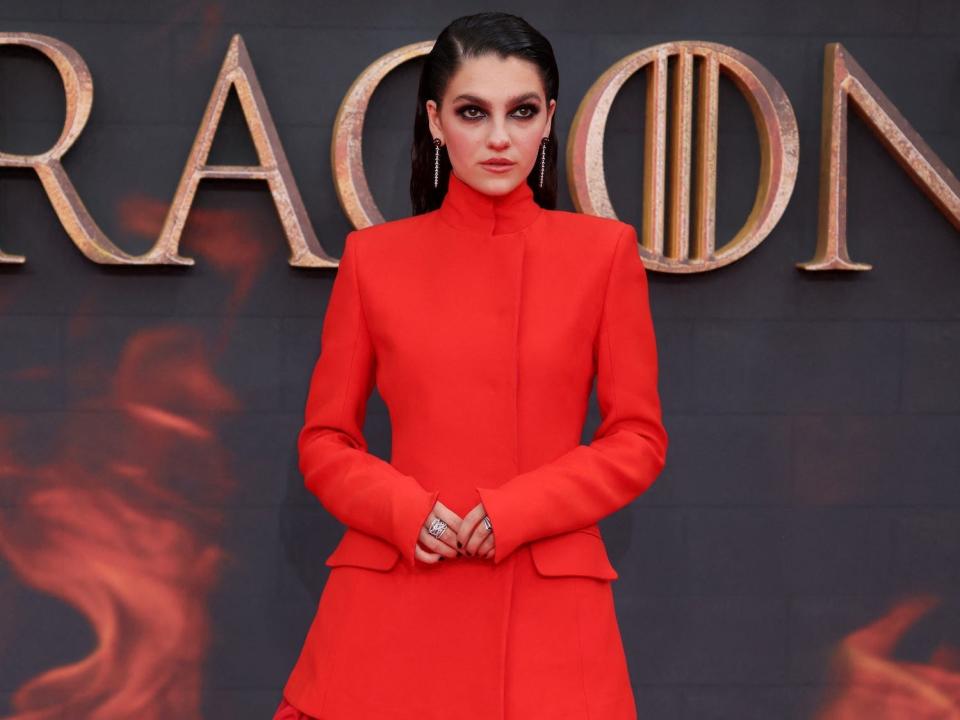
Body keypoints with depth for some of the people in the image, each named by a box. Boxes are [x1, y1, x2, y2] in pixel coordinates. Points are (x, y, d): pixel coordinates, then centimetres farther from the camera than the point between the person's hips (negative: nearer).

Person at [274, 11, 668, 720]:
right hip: (392, 596, 1)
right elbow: (324, 440, 8)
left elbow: (639, 439, 3)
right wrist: (403, 510, -10)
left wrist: (514, 512, -11)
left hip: (545, 606, 0)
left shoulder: (605, 250, 3)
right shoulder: (373, 256, 5)